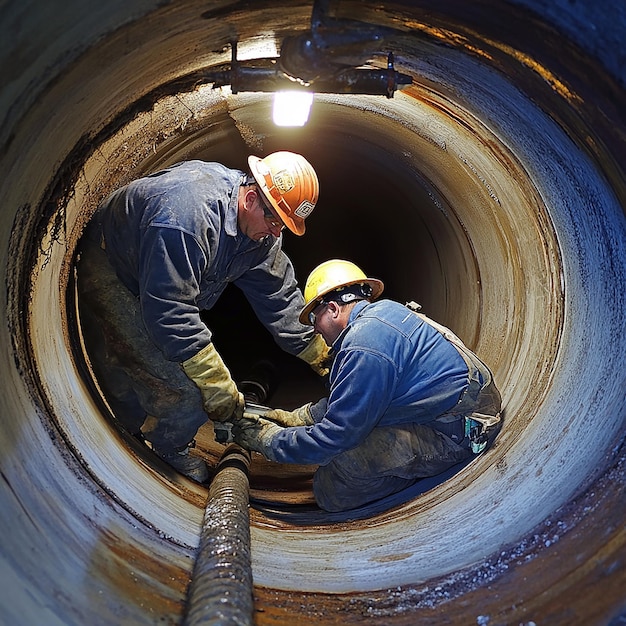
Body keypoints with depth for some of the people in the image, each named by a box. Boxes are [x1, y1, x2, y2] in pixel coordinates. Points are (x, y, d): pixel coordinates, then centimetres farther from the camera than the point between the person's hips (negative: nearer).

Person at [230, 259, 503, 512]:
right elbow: (346, 398, 24)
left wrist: (268, 440, -6)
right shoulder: (383, 312, 11)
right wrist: (297, 417, 19)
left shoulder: (365, 346, -22)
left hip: (455, 435, -10)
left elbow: (334, 437, -19)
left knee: (330, 491, -19)